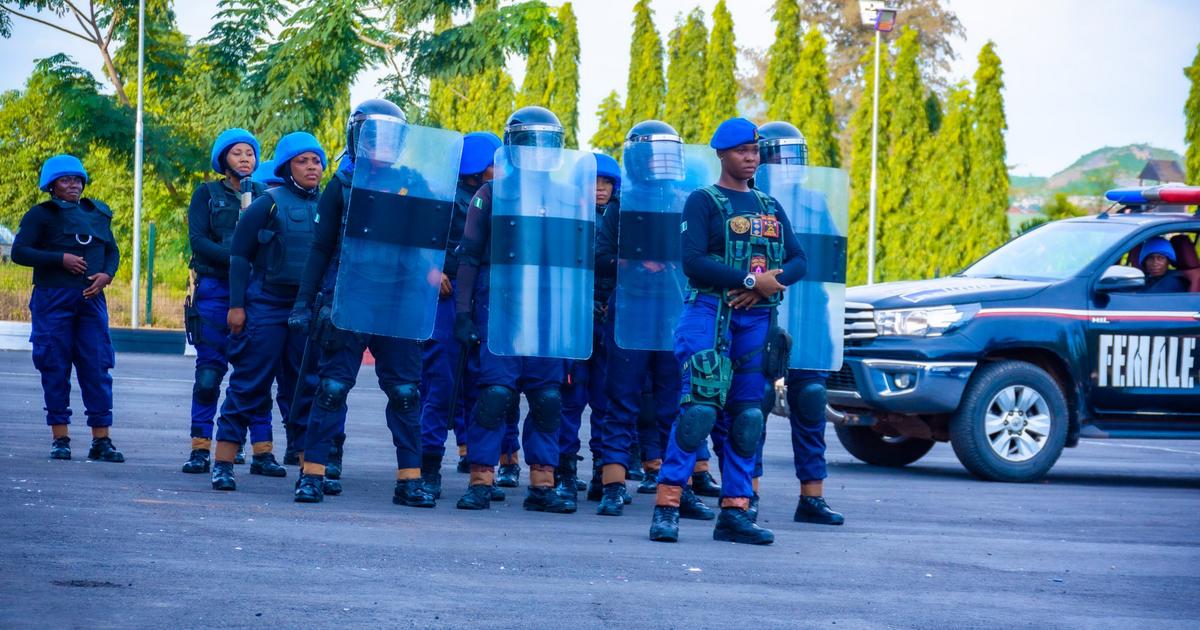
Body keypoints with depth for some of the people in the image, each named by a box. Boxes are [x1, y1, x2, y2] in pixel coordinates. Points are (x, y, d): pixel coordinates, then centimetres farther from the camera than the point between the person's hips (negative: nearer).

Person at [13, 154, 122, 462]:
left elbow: (112, 251, 19)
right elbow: (19, 252, -6)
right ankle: (60, 439, 6)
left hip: (91, 298, 3)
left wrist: (106, 275, -2)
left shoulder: (98, 213, 14)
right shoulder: (40, 215, 1)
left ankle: (101, 440, 0)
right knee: (55, 368, 0)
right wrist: (61, 259, -13)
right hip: (52, 300, -3)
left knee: (98, 367, -2)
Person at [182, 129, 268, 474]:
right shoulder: (207, 194, 10)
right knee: (209, 370, -4)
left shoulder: (264, 195, 15)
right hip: (215, 289, -1)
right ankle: (200, 447, -2)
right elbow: (197, 239, -2)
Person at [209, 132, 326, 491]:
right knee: (250, 384, -3)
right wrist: (236, 305, -7)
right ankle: (223, 464, 0)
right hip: (268, 304, -4)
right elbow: (239, 255, -1)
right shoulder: (269, 204, -2)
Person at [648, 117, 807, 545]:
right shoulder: (703, 202, 1)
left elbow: (798, 261, 11)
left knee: (747, 416, 3)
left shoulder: (770, 207, 18)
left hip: (757, 320, 6)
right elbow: (693, 261, -12)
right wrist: (751, 279, -14)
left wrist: (769, 284, -9)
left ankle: (734, 513, 7)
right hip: (710, 314, -6)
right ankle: (666, 508, -14)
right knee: (700, 407, -16)